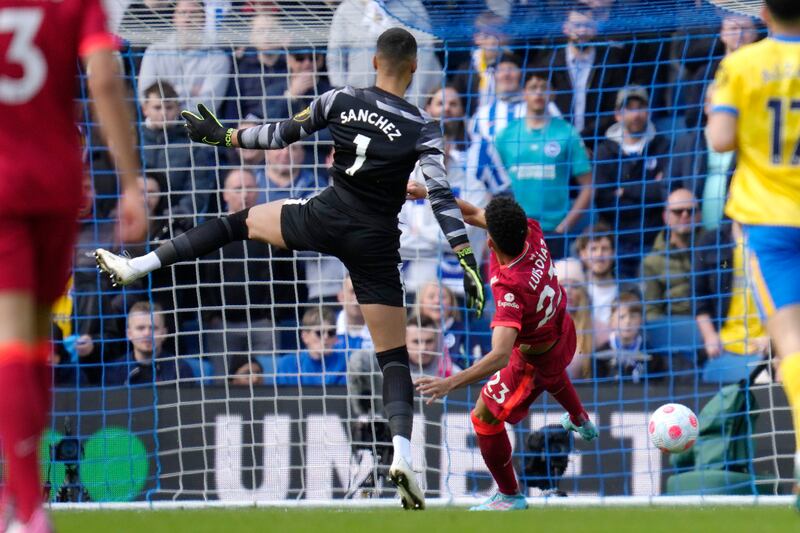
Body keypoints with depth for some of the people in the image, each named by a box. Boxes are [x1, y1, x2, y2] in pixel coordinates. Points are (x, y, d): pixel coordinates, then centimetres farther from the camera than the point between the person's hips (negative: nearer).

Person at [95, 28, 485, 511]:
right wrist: (468, 262, -10)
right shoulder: (421, 129, -8)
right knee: (394, 357, 2)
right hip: (375, 241, -2)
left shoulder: (340, 100, -3)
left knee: (236, 224, 27)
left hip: (326, 218, 2)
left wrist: (223, 136, 21)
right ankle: (403, 452, -19)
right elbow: (442, 198, -13)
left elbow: (283, 135, 6)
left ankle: (133, 267, 23)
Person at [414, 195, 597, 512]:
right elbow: (474, 215, -11)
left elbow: (500, 356, -54)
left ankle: (509, 496, 23)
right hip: (564, 333, 8)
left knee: (484, 418, 5)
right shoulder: (532, 234, -28)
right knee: (552, 374, 42)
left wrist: (450, 383, -61)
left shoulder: (511, 288, -47)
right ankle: (581, 422, 73)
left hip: (535, 359, -8)